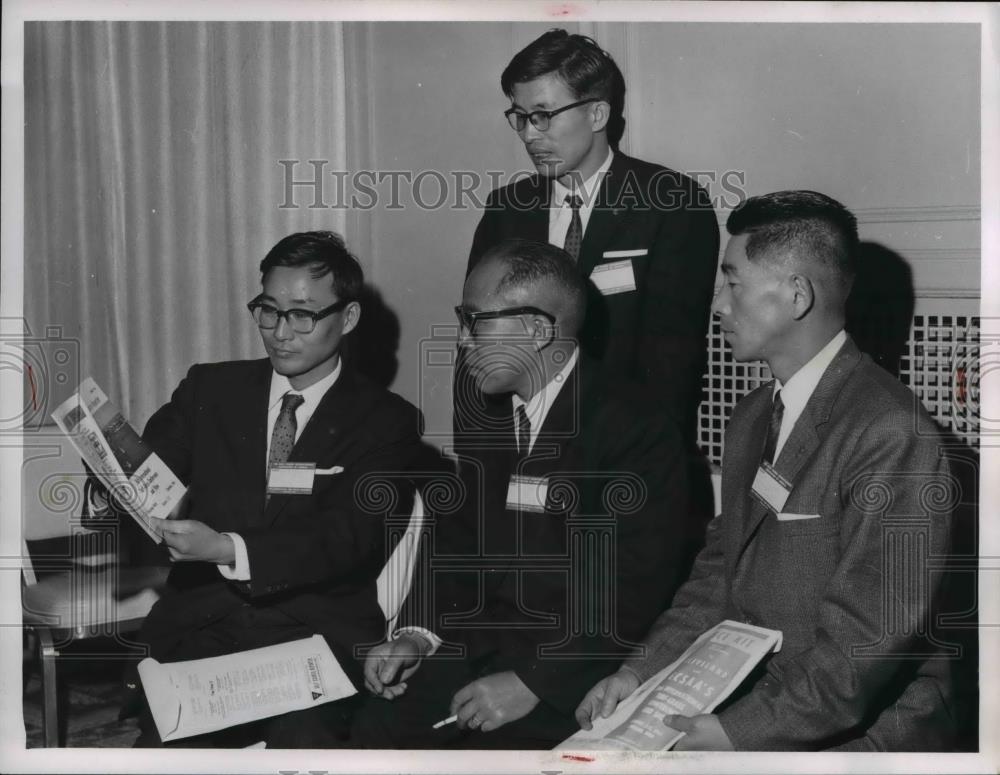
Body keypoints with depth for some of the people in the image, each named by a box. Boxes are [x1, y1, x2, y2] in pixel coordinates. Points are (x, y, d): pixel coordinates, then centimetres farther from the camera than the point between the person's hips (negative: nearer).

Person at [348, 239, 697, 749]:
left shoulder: (638, 436, -13)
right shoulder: (486, 422, 11)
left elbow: (635, 597, -16)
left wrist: (532, 682, -21)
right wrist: (419, 632, -1)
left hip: (570, 676, -6)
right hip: (481, 645, 6)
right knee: (374, 728, -15)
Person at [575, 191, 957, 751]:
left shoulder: (892, 436, -18)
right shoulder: (753, 416, 11)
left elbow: (870, 639, -21)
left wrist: (740, 731, -21)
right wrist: (641, 672, 0)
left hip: (855, 734, -7)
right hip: (746, 701, 7)